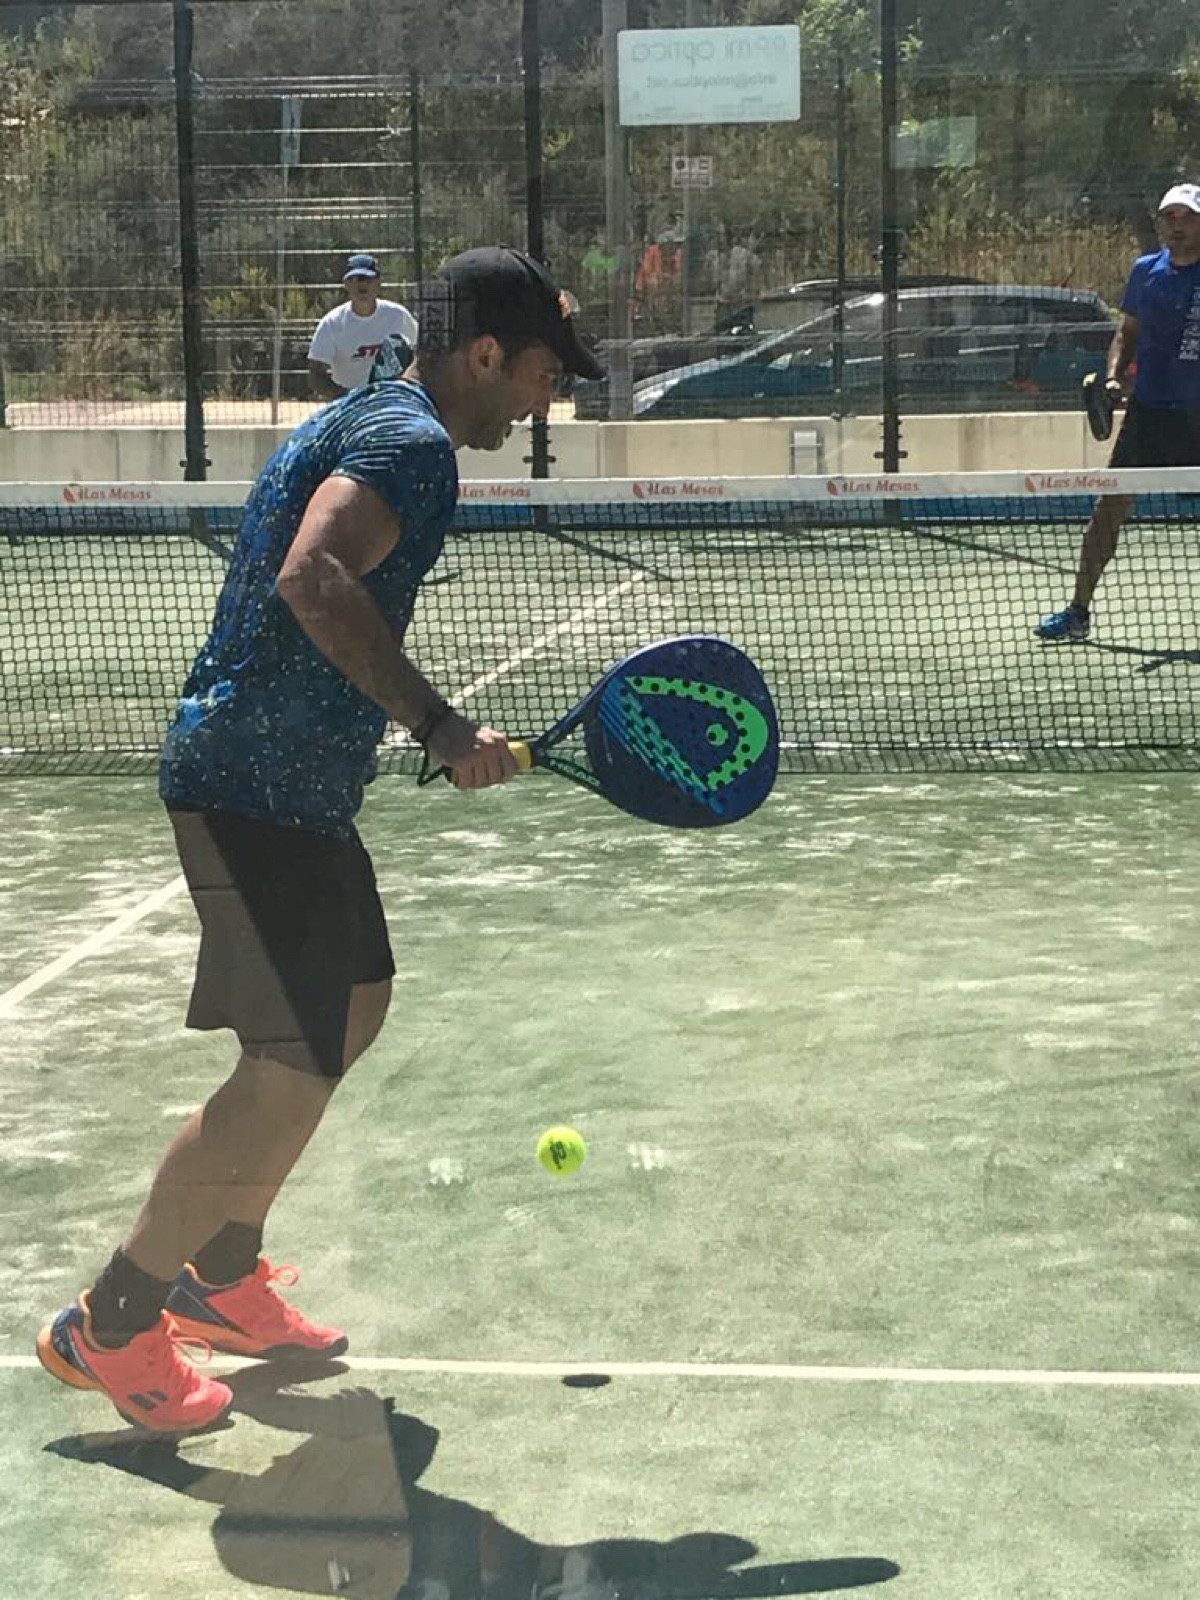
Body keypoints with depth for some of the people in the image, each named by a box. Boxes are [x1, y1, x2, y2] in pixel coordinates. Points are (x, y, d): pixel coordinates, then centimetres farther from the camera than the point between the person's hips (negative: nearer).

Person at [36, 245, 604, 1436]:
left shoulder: (363, 421, 17)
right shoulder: (413, 443, -15)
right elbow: (314, 580, -31)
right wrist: (439, 727, -29)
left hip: (285, 786, 11)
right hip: (258, 792, -11)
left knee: (354, 1006, 21)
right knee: (291, 1071, -8)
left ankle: (223, 1279, 32)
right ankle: (109, 1328, 5)